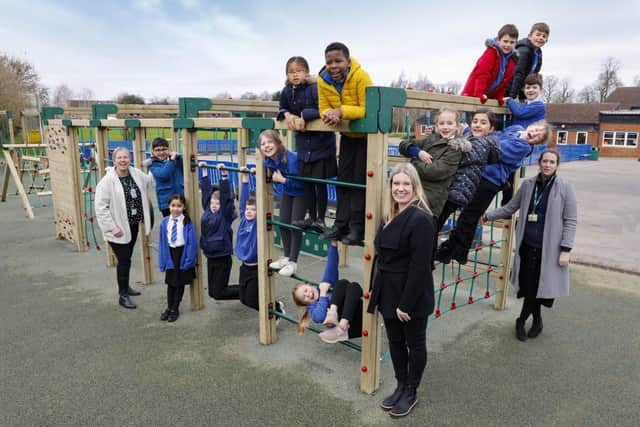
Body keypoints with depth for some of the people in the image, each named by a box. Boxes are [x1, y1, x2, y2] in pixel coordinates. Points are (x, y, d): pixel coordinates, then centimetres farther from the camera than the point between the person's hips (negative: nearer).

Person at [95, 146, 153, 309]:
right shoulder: (108, 180, -16)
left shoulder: (136, 174, 0)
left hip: (133, 226, 6)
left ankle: (125, 287, 38)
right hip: (118, 228, -6)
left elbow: (150, 181, 22)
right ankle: (123, 295, 12)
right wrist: (111, 227, -20)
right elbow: (100, 207, -18)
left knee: (127, 258, 19)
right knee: (124, 260, -3)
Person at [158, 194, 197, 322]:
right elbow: (161, 242, 3)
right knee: (170, 282, 14)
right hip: (170, 254, 3)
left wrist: (189, 259, -16)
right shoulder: (165, 222, -3)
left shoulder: (188, 222, -15)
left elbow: (192, 242, -12)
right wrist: (162, 261, 1)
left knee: (180, 283, 9)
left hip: (183, 253, -3)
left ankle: (175, 309, 24)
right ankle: (169, 308, 29)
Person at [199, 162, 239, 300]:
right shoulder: (207, 210, 4)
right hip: (210, 257, 7)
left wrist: (224, 173, -28)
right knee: (212, 292, 14)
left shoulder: (225, 214, -11)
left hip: (223, 258, -7)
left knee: (218, 293, -3)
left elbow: (225, 194, -22)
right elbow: (207, 189, 8)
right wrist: (204, 170, 9)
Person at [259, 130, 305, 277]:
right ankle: (286, 256, 27)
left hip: (301, 192, -7)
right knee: (283, 223, 9)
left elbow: (299, 182, -32)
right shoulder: (268, 160, -13)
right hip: (287, 192, 7)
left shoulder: (291, 158, -34)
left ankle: (293, 262, 7)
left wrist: (282, 180, -31)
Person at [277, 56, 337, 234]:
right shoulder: (287, 91, 2)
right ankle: (311, 217, 24)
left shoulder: (315, 88, -17)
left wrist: (303, 116, -27)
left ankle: (320, 219, 11)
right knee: (306, 181, 11)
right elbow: (282, 109, 12)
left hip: (321, 141, -6)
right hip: (303, 140, 6)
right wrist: (288, 115, -9)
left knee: (320, 182, -1)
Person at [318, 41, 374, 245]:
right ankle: (341, 224, 15)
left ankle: (357, 228, 1)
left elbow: (368, 110, -30)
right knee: (343, 179, 7)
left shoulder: (360, 76, -25)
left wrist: (341, 111, -39)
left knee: (360, 180, -5)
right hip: (347, 134, 6)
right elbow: (324, 109, -8)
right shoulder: (323, 80, -10)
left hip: (366, 134, -6)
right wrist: (330, 114, -31)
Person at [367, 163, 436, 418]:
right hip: (389, 293, 8)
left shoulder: (420, 219, -19)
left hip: (411, 297, -8)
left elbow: (419, 267, -22)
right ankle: (401, 387, 37)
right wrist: (377, 293, 11)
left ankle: (411, 393, 29)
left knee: (415, 344, 12)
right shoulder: (390, 216, 7)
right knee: (395, 342, 19)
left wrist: (406, 303, -21)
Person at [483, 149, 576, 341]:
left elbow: (570, 221, -5)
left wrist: (565, 249, -10)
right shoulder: (528, 184, 5)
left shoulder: (565, 187, -5)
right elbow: (510, 208, 13)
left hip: (548, 247, -3)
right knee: (528, 285, 8)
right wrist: (487, 216, 5)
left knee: (537, 286, 3)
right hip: (527, 245, 3)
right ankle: (536, 321, 30)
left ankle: (522, 320, 24)